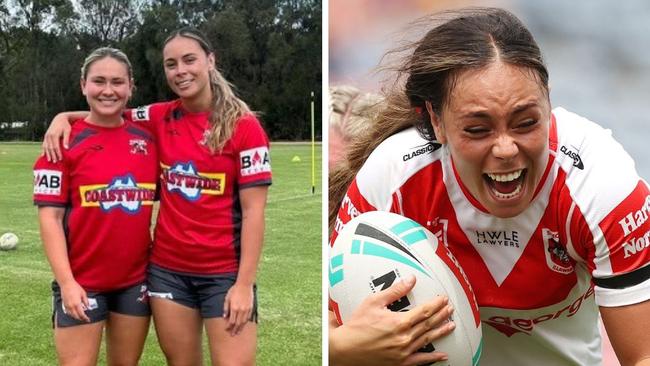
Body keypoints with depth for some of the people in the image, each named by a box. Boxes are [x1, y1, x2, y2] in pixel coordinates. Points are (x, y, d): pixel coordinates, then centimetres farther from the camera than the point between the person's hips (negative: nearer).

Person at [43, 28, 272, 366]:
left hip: (225, 272, -4)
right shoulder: (160, 118, 5)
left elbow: (253, 209, -10)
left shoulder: (244, 125, -7)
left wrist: (244, 283, -15)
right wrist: (63, 116, 2)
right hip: (167, 269, 4)